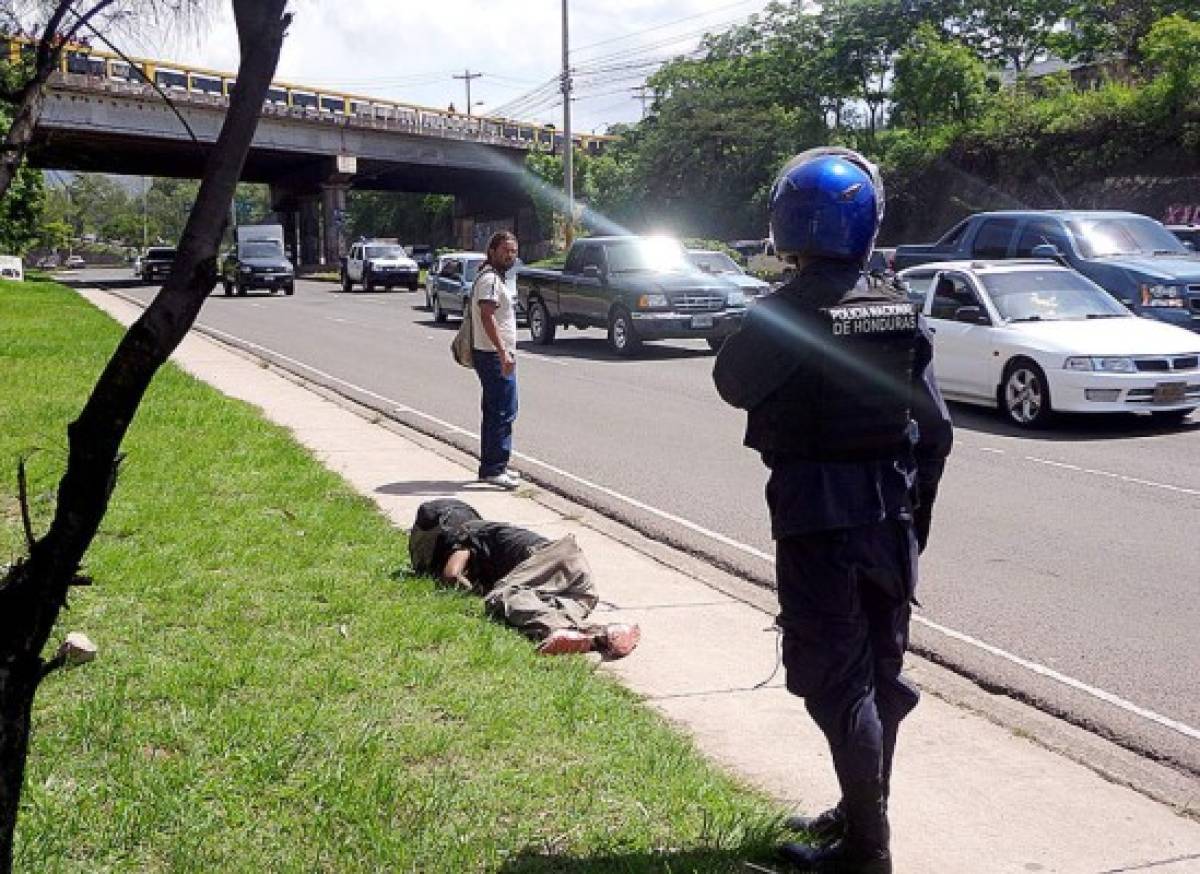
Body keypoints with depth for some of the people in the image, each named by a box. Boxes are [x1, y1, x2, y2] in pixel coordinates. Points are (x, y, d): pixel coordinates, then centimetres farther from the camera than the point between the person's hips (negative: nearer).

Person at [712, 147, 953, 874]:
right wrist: (915, 512, 16)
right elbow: (935, 427, 5)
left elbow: (734, 384, 1)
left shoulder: (786, 313, -16)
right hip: (890, 515, 7)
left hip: (818, 519, -7)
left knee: (837, 680, 1)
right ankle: (861, 814, 31)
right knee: (880, 672, 16)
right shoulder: (902, 311, 3)